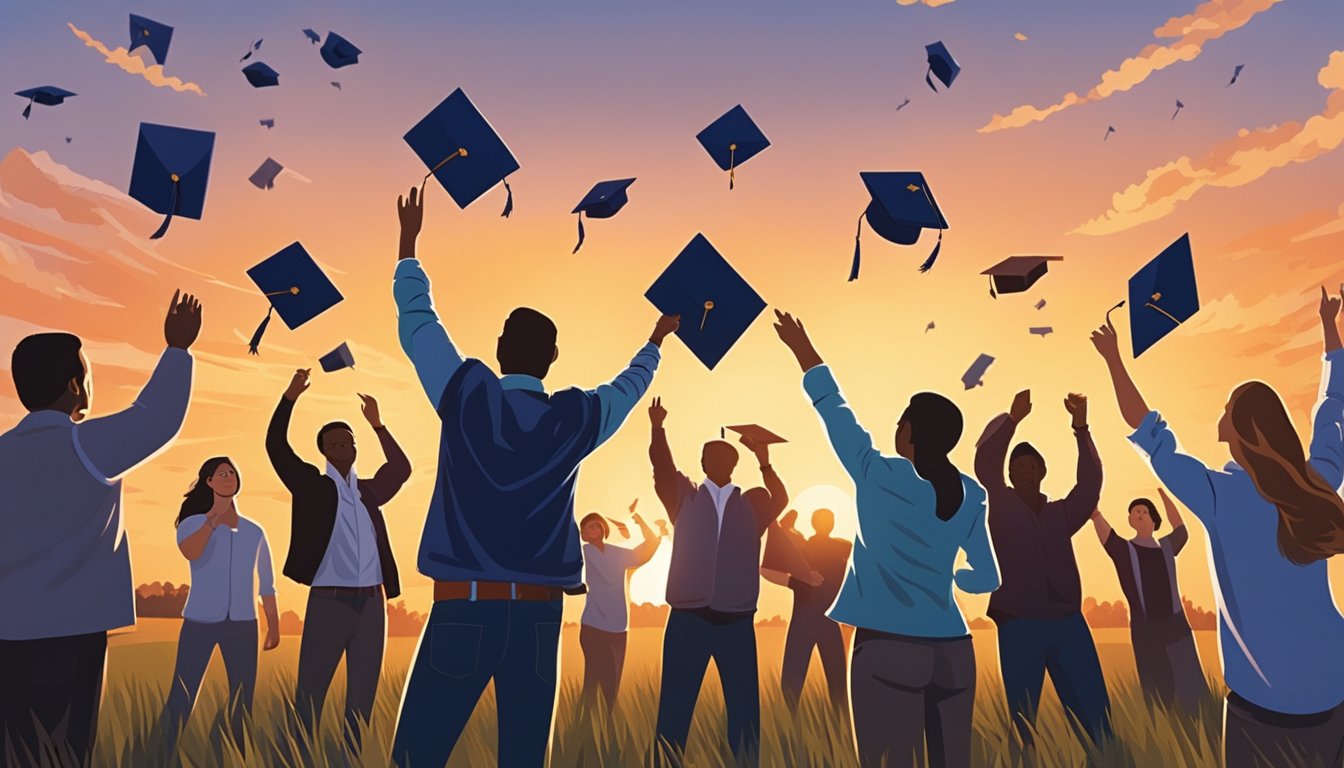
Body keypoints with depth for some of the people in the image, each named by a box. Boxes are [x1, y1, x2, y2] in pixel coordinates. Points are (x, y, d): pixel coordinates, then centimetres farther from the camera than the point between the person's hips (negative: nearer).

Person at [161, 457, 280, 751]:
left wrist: (274, 625, 12)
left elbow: (266, 583, 12)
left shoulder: (254, 532, 9)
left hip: (242, 624, 2)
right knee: (180, 697, -6)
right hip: (199, 621, -2)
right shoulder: (193, 523, 1)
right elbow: (190, 553, -23)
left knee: (242, 702, 4)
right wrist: (215, 515, -20)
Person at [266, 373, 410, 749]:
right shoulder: (312, 485, 4)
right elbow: (276, 447, -5)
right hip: (328, 602, -4)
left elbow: (401, 469, 20)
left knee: (363, 695, 10)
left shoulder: (369, 490, 16)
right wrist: (290, 396, -14)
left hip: (371, 602, 4)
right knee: (310, 693, 0)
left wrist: (377, 425, 16)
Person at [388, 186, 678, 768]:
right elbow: (629, 385, 24)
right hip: (539, 611, 2)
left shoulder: (467, 396, -2)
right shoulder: (576, 418, 3)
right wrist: (656, 339, 43)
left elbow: (417, 321, 12)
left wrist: (408, 242, 25)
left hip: (465, 605, -2)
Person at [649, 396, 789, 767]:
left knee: (745, 708, 6)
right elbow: (662, 466, -8)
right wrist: (657, 428, -27)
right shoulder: (685, 496, 8)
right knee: (674, 706, 2)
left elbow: (780, 501, -8)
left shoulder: (752, 503, 11)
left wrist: (764, 462, -26)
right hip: (688, 618, -1)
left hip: (737, 622, 1)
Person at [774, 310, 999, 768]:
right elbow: (987, 578, 12)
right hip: (952, 650, 5)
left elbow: (834, 409, 3)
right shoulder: (970, 496, 5)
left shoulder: (882, 477, -8)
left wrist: (802, 349, 15)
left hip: (889, 648, -5)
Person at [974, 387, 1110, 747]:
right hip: (1019, 627, -3)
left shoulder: (1061, 513, 15)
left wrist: (1081, 428, -12)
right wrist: (1013, 417, -19)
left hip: (1069, 624, 3)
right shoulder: (1001, 506, 6)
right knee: (1023, 720, 3)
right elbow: (984, 460, -8)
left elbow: (1090, 484, -1)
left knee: (1095, 715, 3)